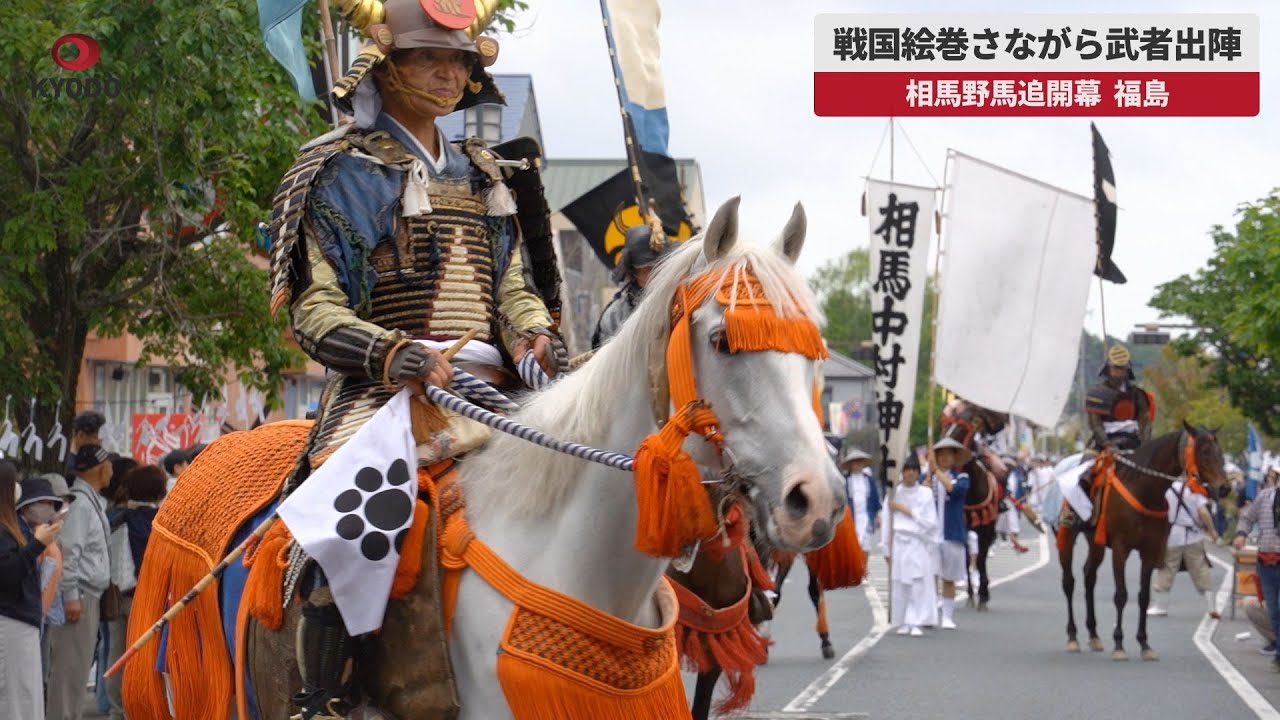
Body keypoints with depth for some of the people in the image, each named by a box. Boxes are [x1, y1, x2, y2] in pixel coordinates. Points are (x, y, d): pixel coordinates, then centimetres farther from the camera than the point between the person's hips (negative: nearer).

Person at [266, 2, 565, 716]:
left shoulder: (486, 175, 22)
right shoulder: (344, 172, 4)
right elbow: (315, 310, -3)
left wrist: (536, 338, -4)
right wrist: (394, 353, -21)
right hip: (386, 387, -6)